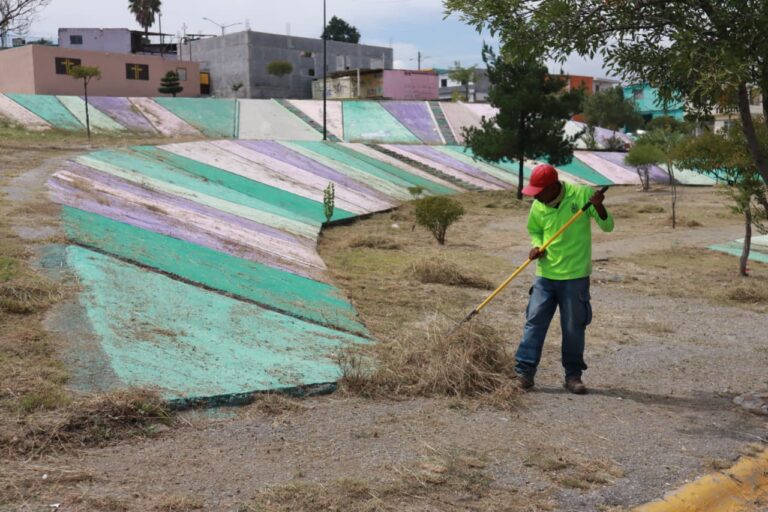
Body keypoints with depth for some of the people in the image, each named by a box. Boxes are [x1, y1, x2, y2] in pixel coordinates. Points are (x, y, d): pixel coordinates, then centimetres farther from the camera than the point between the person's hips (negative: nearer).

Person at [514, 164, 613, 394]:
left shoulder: (583, 194, -10)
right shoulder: (538, 207, -2)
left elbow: (608, 226, -6)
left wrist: (598, 207, -25)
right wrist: (536, 246, -5)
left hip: (576, 275, -2)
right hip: (546, 274, 3)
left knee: (574, 327, 5)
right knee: (534, 321, 0)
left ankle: (573, 376, 18)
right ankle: (524, 371, 7)